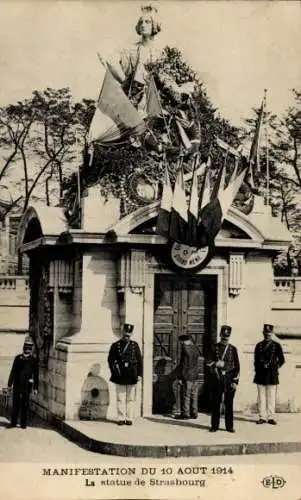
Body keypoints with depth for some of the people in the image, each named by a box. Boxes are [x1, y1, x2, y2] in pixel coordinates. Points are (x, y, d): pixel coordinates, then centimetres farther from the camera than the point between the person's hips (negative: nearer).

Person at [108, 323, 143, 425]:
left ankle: (129, 418, 11)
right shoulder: (115, 345, 4)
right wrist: (115, 371, -5)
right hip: (120, 377, -1)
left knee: (130, 399, 5)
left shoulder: (135, 345, 8)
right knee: (120, 399, 2)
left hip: (131, 376, 1)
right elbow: (110, 359, 5)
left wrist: (139, 374, 1)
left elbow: (139, 360, 7)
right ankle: (121, 418, 8)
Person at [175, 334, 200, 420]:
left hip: (187, 376, -7)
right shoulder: (195, 349, 9)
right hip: (195, 376, 7)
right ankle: (194, 413, 15)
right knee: (194, 396, 11)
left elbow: (183, 364, -13)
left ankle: (185, 413, 2)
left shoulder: (185, 348, -12)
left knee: (186, 396, 0)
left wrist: (180, 377, -9)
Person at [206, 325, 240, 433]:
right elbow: (208, 363, 3)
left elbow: (237, 366, 4)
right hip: (216, 379, 0)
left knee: (229, 404, 3)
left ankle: (229, 426, 10)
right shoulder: (214, 348, 6)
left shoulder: (233, 349, 6)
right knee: (215, 404, 3)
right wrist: (216, 364, -15)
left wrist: (235, 381, -2)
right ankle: (214, 426, 12)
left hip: (229, 380, 0)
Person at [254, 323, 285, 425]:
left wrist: (272, 366, -4)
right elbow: (256, 360, 13)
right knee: (261, 397, 2)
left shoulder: (277, 345, 5)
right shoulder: (259, 345, 11)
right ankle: (262, 417, 6)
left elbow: (282, 360, 4)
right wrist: (259, 368, 1)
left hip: (272, 375, -2)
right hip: (261, 375, 2)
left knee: (271, 397, 0)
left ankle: (271, 417, 5)